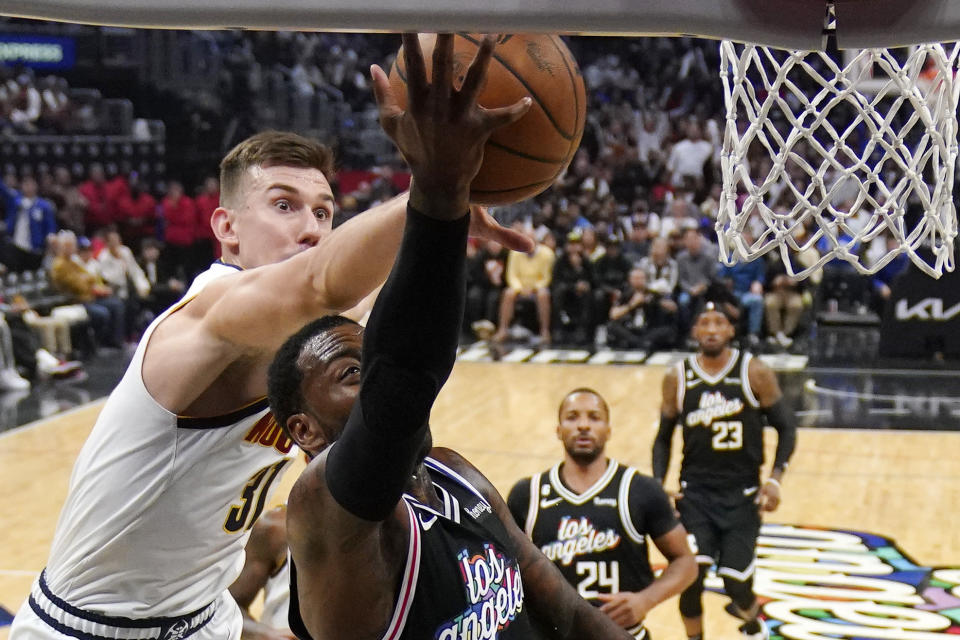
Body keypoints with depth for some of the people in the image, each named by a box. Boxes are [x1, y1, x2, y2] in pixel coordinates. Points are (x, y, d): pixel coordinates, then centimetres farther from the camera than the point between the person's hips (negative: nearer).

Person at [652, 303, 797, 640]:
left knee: (736, 583, -1)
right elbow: (663, 438, 10)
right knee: (690, 576, -10)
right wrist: (658, 485, -3)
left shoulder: (755, 373, -5)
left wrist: (775, 478, -12)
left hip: (742, 494, -1)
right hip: (695, 492, 1)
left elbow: (786, 428, 1)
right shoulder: (677, 378, 0)